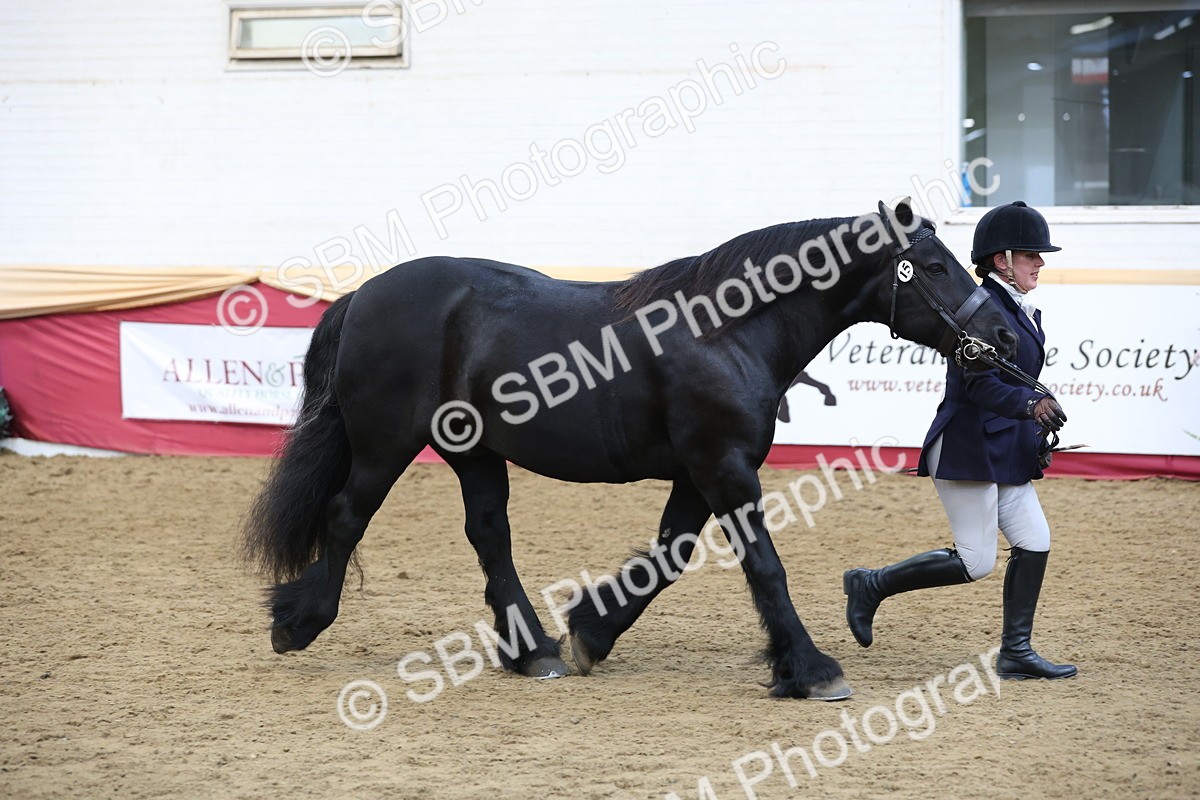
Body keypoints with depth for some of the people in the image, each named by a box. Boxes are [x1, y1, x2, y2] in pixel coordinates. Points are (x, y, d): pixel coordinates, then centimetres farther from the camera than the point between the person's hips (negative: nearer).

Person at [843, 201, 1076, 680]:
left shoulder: (1024, 312, 15)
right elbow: (980, 385, -24)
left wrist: (1043, 413, 8)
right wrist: (1030, 405, -33)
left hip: (1005, 452, 10)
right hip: (966, 451, -10)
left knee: (1034, 543, 2)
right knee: (976, 562, -8)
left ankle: (1015, 653, 8)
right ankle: (871, 586, 7)